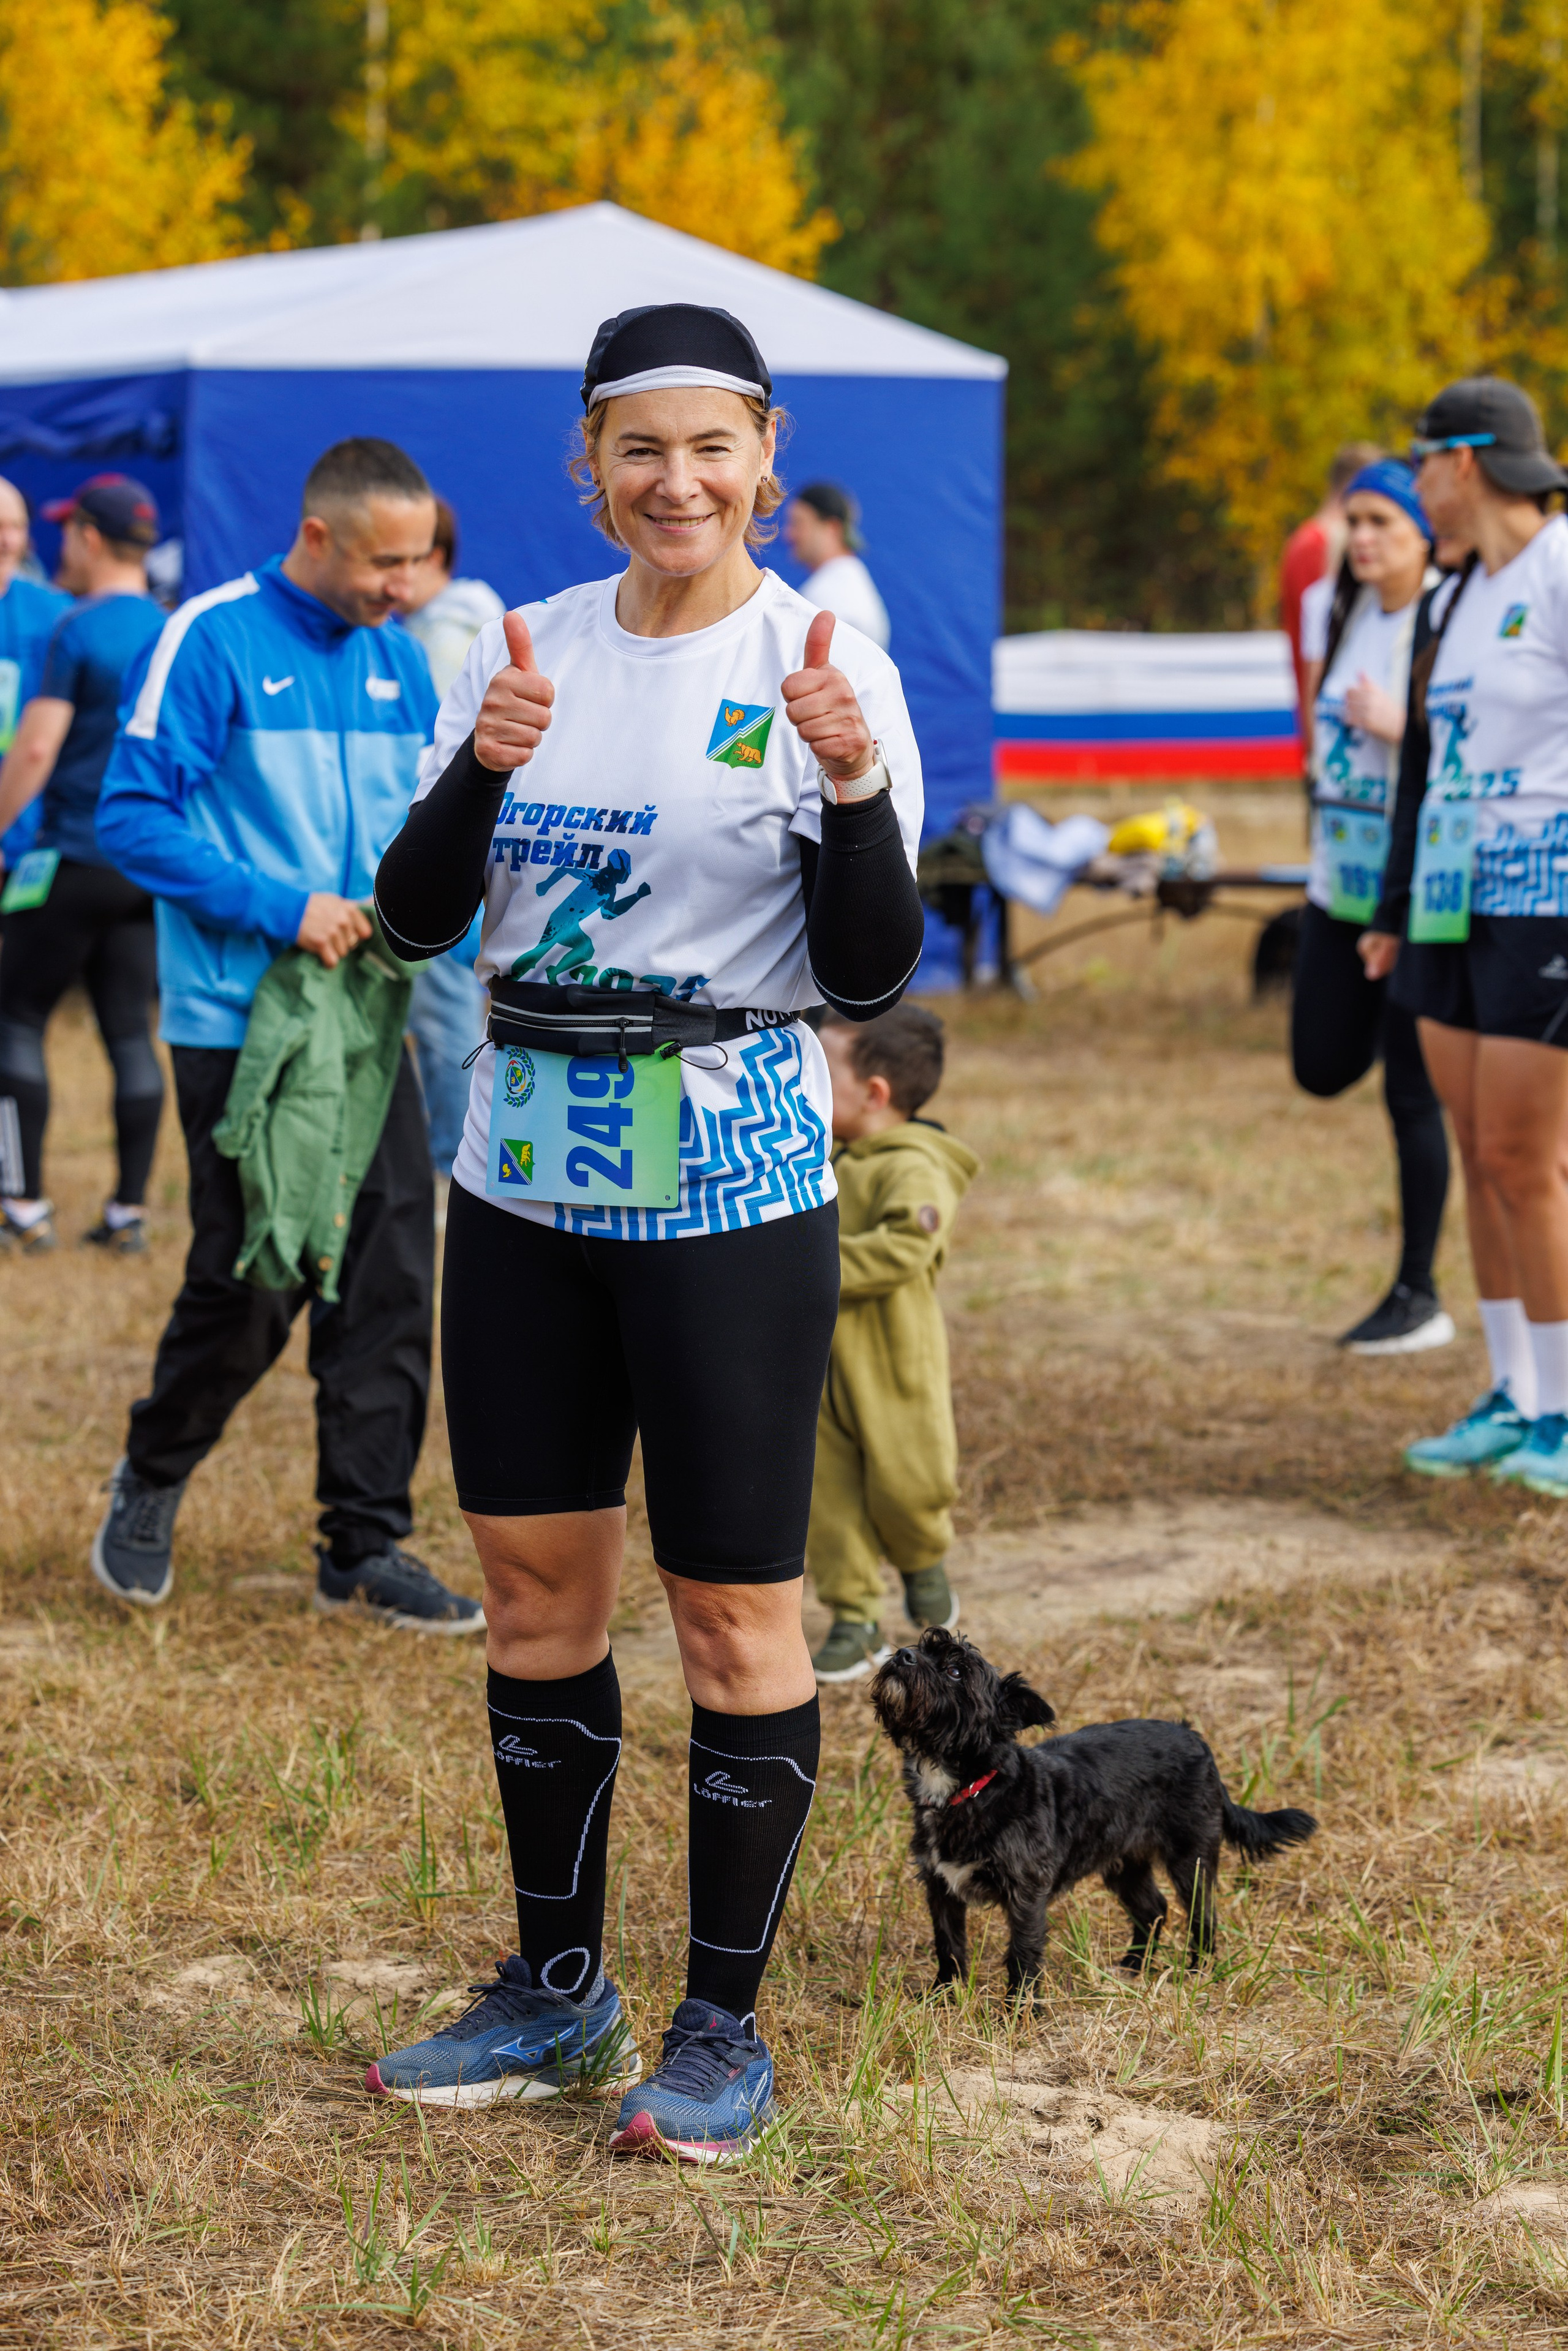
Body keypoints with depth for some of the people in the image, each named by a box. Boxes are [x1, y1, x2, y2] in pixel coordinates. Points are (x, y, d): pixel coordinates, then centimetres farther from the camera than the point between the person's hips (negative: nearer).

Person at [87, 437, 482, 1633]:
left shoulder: (398, 658, 9)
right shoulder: (211, 640, -9)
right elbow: (133, 816, -12)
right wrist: (279, 910, -20)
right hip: (238, 1022, -6)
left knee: (390, 1274, 2)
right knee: (254, 1279, -3)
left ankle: (367, 1543, 12)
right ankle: (150, 1485, 22)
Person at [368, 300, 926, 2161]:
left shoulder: (826, 665, -6)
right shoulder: (529, 651, 7)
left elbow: (872, 978, -9)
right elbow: (413, 918, 3)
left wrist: (854, 786, -25)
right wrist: (481, 770, -14)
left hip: (729, 1184, -5)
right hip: (526, 1172, 5)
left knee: (731, 1605, 1)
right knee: (535, 1578, 11)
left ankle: (723, 2025, 14)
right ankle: (556, 1990, 25)